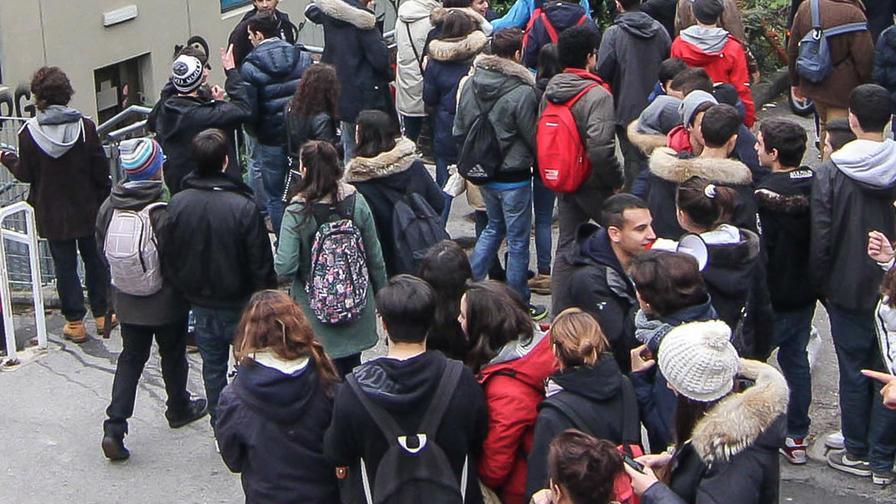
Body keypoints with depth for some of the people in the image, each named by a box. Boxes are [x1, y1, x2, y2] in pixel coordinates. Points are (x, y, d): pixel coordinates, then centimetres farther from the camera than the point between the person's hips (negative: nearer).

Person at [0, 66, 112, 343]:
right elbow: (101, 169, -8)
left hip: (52, 214, -1)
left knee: (65, 266, 10)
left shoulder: (29, 133, -13)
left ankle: (75, 322, 15)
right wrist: (105, 200, 6)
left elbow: (25, 174, -5)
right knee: (95, 260, 16)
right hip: (87, 209, 1)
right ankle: (102, 314, 23)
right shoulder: (85, 126, -11)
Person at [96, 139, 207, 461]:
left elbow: (102, 251, 3)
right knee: (173, 355, 18)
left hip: (127, 301, 4)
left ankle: (114, 427, 4)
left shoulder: (109, 207, -9)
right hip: (167, 301, -4)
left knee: (130, 358, 14)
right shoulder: (164, 213, -25)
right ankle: (179, 409, 39)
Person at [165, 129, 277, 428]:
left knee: (213, 369, 18)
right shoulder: (243, 207, -24)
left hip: (201, 304, 4)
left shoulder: (177, 204, -10)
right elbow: (261, 264, -17)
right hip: (240, 305, -4)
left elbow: (170, 258, 1)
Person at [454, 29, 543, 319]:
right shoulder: (522, 92, -23)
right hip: (513, 177, -6)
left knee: (494, 225, 27)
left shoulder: (470, 84, -3)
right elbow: (534, 138, -15)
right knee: (518, 241, 7)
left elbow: (459, 130, 5)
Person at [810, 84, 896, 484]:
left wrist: (822, 285, 4)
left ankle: (857, 454, 23)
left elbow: (820, 239, -9)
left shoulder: (830, 172, -13)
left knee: (854, 372, 11)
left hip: (849, 290, -2)